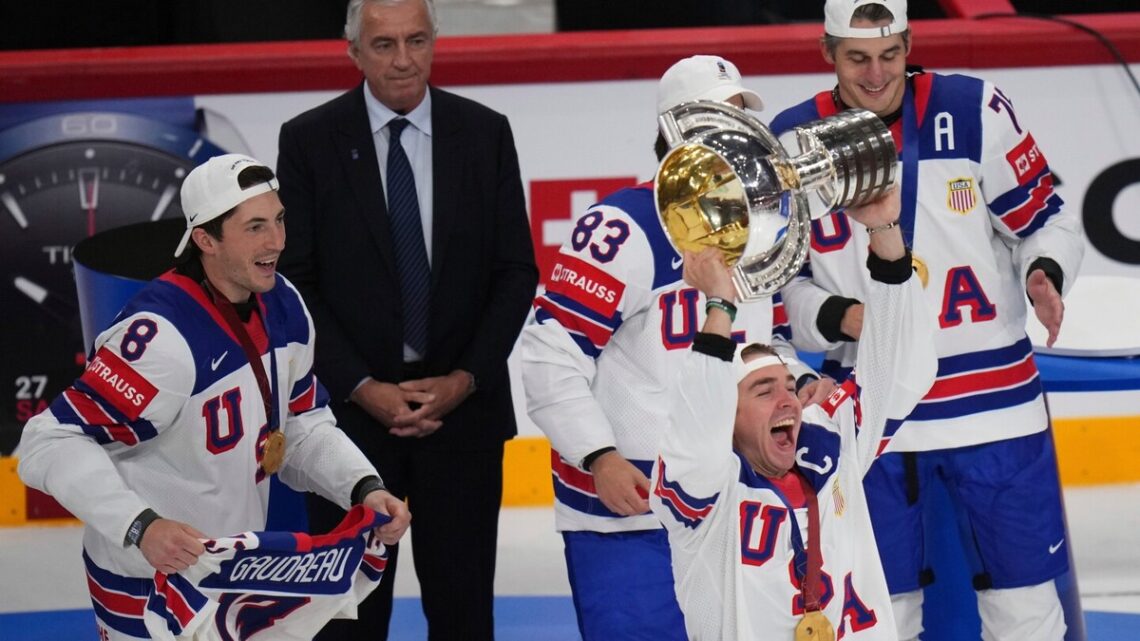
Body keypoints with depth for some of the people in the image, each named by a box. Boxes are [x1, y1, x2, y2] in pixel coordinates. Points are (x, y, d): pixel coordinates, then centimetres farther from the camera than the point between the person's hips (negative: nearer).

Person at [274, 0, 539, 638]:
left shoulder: (485, 133, 3)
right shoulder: (309, 140, -2)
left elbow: (516, 272, 3)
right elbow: (296, 282, -2)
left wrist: (466, 379, -8)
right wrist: (362, 388, -11)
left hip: (462, 402, 1)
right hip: (352, 405, -1)